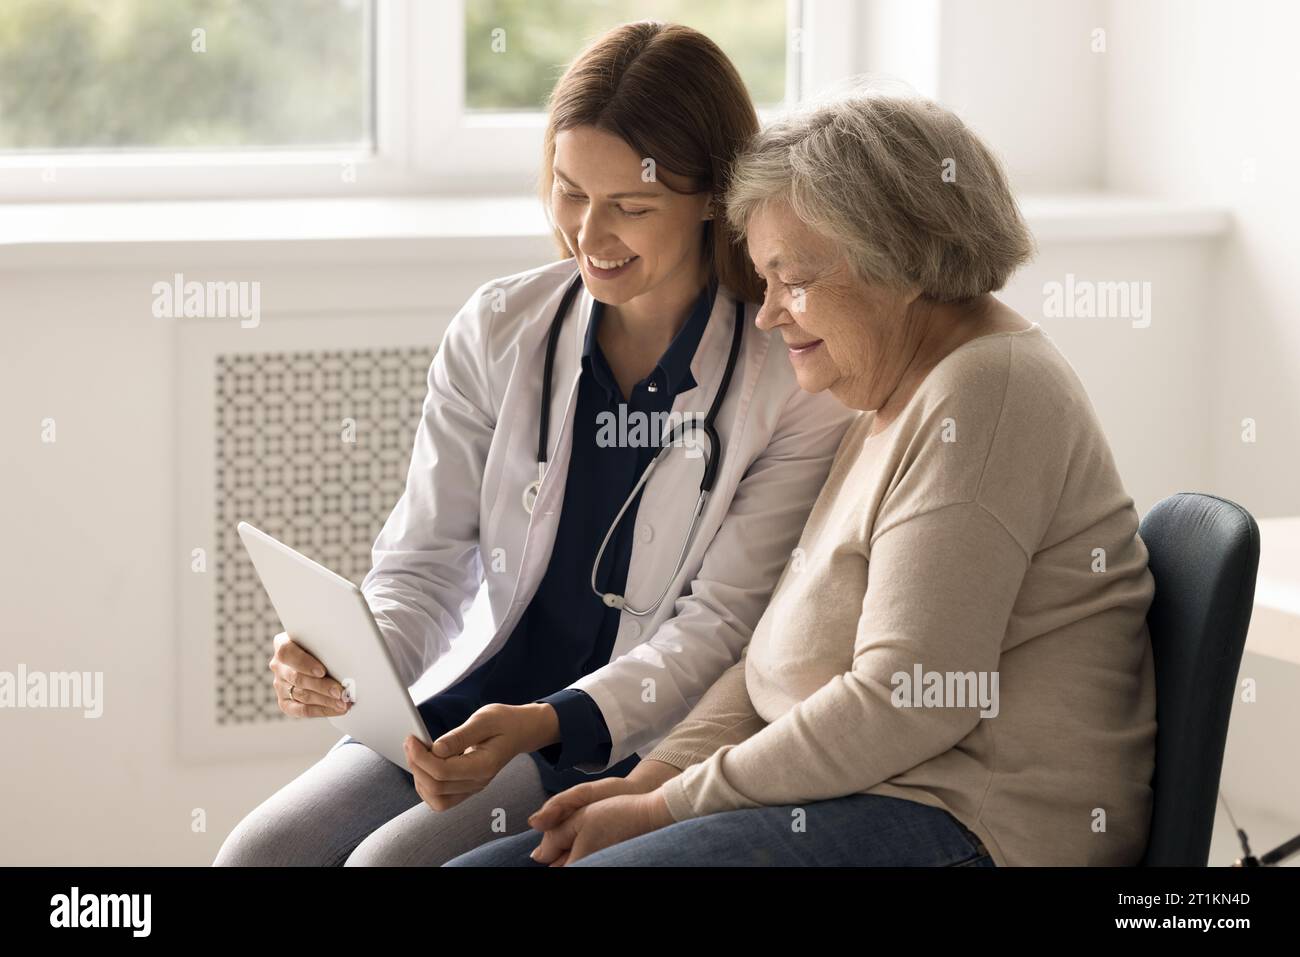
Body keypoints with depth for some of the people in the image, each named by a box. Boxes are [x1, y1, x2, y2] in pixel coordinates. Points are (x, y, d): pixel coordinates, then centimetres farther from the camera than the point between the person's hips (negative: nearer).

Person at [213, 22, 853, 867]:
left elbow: (720, 627, -10)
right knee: (259, 854, -18)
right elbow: (421, 564, 5)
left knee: (391, 860, -27)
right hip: (466, 711, 5)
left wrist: (546, 725, -26)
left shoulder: (797, 380, -7)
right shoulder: (497, 332, 6)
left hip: (632, 745, -4)